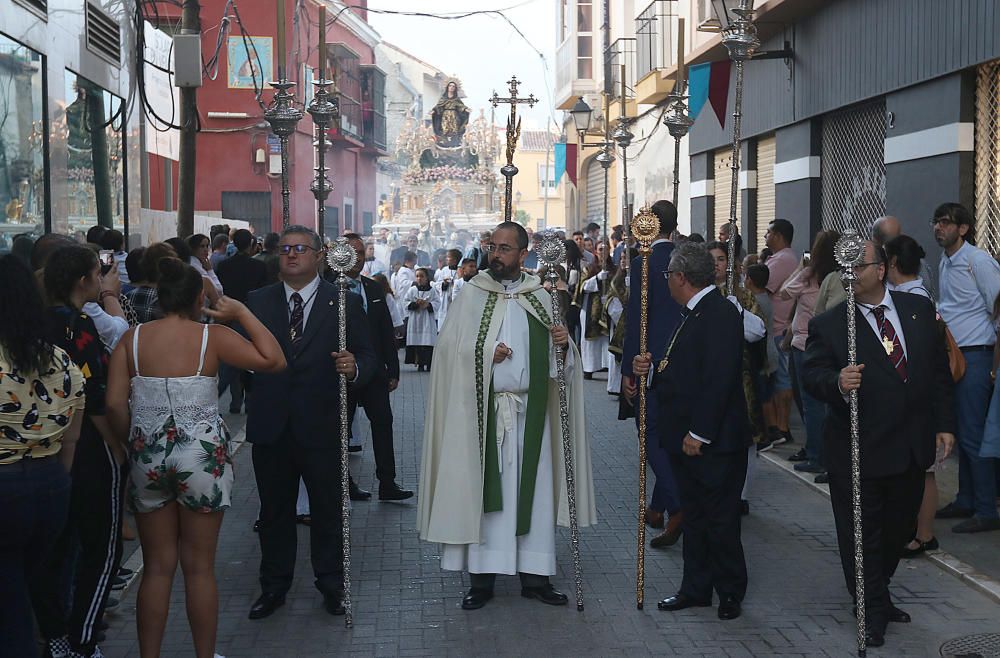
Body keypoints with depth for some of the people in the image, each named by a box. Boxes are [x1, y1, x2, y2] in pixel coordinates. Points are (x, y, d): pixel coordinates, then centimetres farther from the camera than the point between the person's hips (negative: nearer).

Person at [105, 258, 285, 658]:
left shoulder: (132, 339, -1)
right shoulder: (212, 337, -7)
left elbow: (114, 405, -6)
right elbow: (274, 360, -9)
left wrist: (134, 441, 10)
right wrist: (242, 314, -2)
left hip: (148, 458, 2)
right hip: (203, 457, -2)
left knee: (157, 567, 12)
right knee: (200, 567, 9)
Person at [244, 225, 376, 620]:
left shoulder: (345, 302, 0)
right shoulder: (257, 302, 6)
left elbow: (367, 357, -4)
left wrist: (355, 368, -24)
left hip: (322, 426, -2)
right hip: (271, 426, 2)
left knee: (328, 511, 11)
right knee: (275, 511, 13)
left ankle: (331, 585, 26)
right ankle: (274, 587, 27)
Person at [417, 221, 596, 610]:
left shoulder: (540, 298, 8)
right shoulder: (472, 295, 2)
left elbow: (557, 358, 9)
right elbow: (450, 351, -2)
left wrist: (563, 343, -11)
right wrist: (485, 354, -16)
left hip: (530, 411, 2)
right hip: (484, 410, -2)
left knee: (533, 489, 4)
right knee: (484, 490, 0)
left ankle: (535, 576, 13)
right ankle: (482, 578, 8)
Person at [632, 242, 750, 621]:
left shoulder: (720, 312, -16)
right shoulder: (693, 314, 15)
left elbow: (719, 378, -23)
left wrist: (699, 432, -23)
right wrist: (650, 369, 0)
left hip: (714, 441, -10)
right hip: (687, 438, 10)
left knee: (720, 519, 2)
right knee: (694, 515, 16)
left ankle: (730, 592, 14)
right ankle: (696, 588, 25)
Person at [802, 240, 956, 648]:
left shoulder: (919, 310, 3)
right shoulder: (828, 325, -8)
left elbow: (938, 368, 8)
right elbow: (811, 374, -17)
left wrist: (943, 423, 6)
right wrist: (836, 383, -39)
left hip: (912, 447, 4)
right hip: (858, 452, -4)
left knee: (900, 526, 18)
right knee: (862, 534, 4)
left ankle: (876, 593, 40)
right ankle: (873, 612, 21)